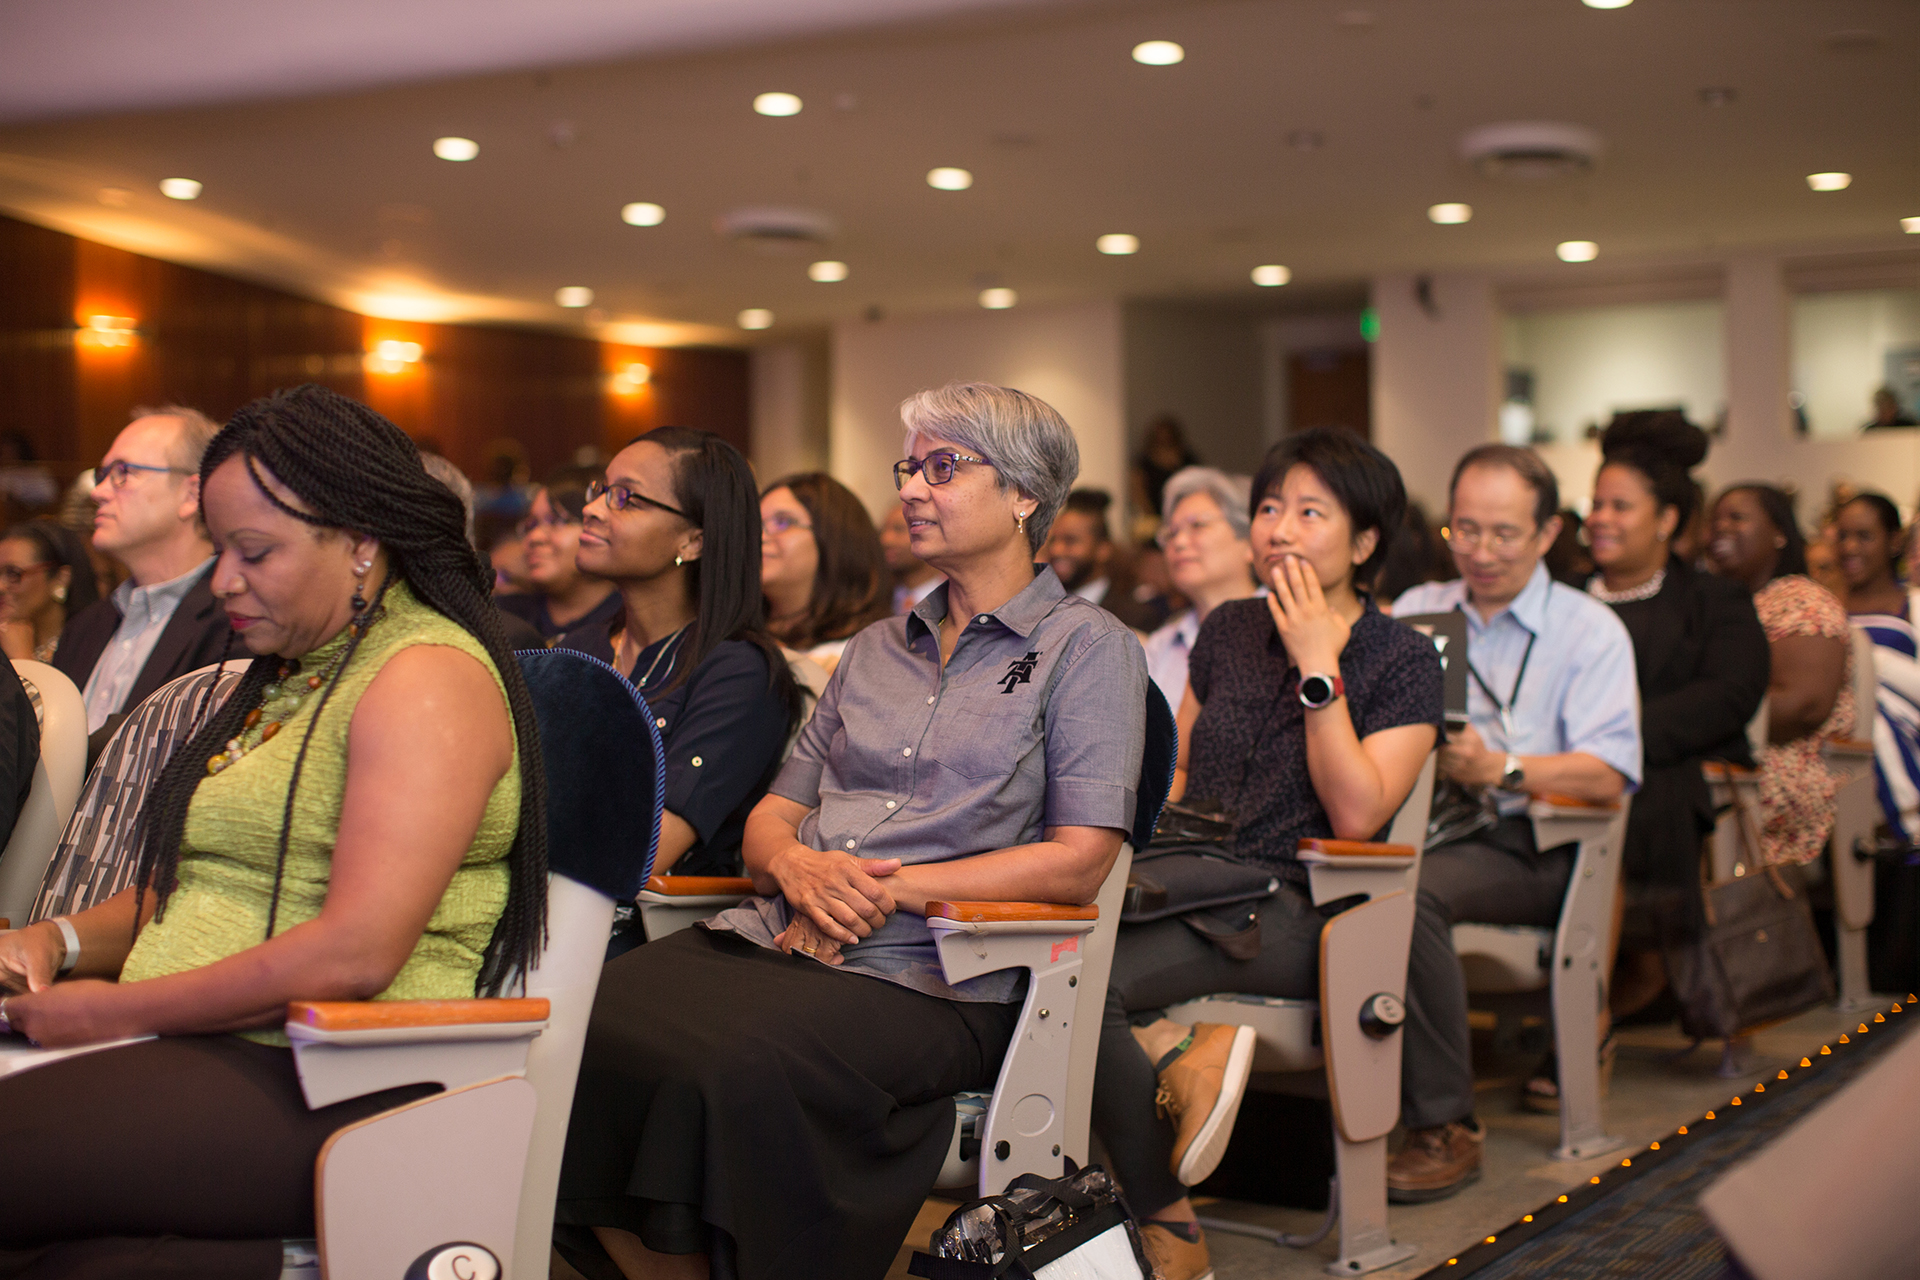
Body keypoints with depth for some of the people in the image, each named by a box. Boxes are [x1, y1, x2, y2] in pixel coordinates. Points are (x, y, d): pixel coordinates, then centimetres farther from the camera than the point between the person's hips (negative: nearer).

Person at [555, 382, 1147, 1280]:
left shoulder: (1088, 647, 5)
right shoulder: (876, 649, 24)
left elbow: (1079, 860, -5)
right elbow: (772, 815, 21)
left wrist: (887, 889, -11)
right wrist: (797, 866, -5)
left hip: (924, 972, -6)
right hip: (779, 935, 6)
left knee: (731, 1067, -36)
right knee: (587, 1026, -23)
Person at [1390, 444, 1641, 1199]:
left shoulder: (1589, 630, 8)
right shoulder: (1415, 611, 24)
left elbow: (1609, 774, -5)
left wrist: (1498, 768, -21)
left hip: (1531, 845, -4)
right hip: (1417, 822, 4)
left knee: (1409, 890, -36)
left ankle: (1446, 1128, -27)